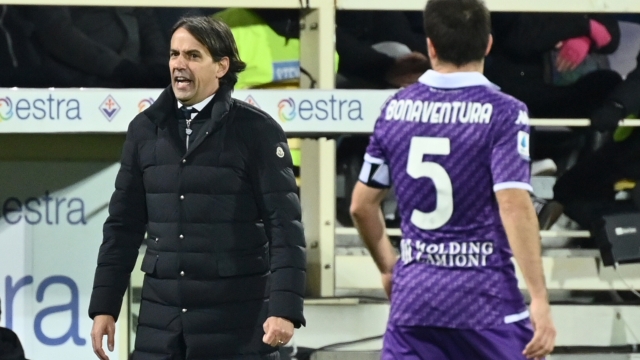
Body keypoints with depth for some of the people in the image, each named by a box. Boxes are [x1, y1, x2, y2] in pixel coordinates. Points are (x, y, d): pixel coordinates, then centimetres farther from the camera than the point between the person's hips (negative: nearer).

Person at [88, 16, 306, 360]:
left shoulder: (256, 131, -3)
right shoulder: (145, 129, 10)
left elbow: (284, 225, -8)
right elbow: (124, 224, 14)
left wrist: (284, 308, -18)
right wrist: (104, 306, 9)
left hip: (237, 320, -4)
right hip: (161, 318, 4)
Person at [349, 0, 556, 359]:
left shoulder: (397, 108, 5)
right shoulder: (503, 112, -8)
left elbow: (362, 205, 12)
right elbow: (515, 208, -17)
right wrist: (539, 300, -16)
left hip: (414, 293, 4)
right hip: (487, 301, -4)